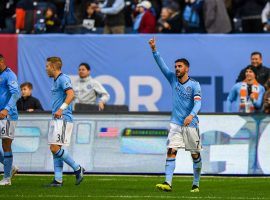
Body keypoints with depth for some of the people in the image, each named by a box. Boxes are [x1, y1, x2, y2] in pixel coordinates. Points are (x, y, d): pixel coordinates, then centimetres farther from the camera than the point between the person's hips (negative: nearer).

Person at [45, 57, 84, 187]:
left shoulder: (63, 79, -11)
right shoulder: (55, 81, 20)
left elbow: (71, 94, -26)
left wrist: (61, 109, -32)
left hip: (63, 119, -10)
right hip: (56, 119, 10)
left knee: (55, 148, -15)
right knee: (54, 149, 6)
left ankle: (77, 169, -3)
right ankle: (58, 180, 6)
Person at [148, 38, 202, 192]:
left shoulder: (194, 85, -7)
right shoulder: (173, 79, 4)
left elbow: (197, 103, -18)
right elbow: (161, 64, -2)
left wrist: (191, 115, -35)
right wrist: (154, 50, -14)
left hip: (191, 124, -3)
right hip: (176, 123, 3)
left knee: (195, 155, 5)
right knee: (171, 151, -12)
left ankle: (196, 184, 18)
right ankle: (168, 183, -19)